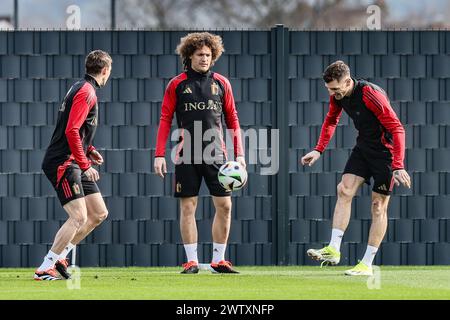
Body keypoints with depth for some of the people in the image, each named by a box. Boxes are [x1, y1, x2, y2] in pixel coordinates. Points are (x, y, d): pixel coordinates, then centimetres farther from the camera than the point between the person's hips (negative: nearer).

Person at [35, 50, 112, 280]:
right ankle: (45, 269, -13)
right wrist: (84, 165, -22)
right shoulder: (86, 92, -14)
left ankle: (59, 255, 14)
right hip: (63, 163, -10)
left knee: (99, 213, 10)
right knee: (79, 216, -16)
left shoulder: (83, 89, 18)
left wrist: (89, 151, 15)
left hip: (74, 163, 10)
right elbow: (71, 131, -23)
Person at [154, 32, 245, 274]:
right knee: (188, 206, -1)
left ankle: (218, 259, 8)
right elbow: (165, 120, 3)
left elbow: (232, 120, 12)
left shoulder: (221, 83, 9)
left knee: (224, 205, -2)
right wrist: (160, 155, -6)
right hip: (187, 155, -2)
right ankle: (191, 260, 4)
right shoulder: (176, 85, 3)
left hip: (215, 154, 2)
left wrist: (239, 154, 4)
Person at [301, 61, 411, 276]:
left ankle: (367, 265, 0)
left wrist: (398, 167, -32)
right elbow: (331, 121, 18)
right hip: (363, 148, 7)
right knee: (344, 190, -9)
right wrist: (318, 150, 9)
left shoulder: (371, 95, -28)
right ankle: (333, 250, -12)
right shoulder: (338, 96, -5)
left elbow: (397, 129, -27)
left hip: (385, 151, -7)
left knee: (378, 206, -3)